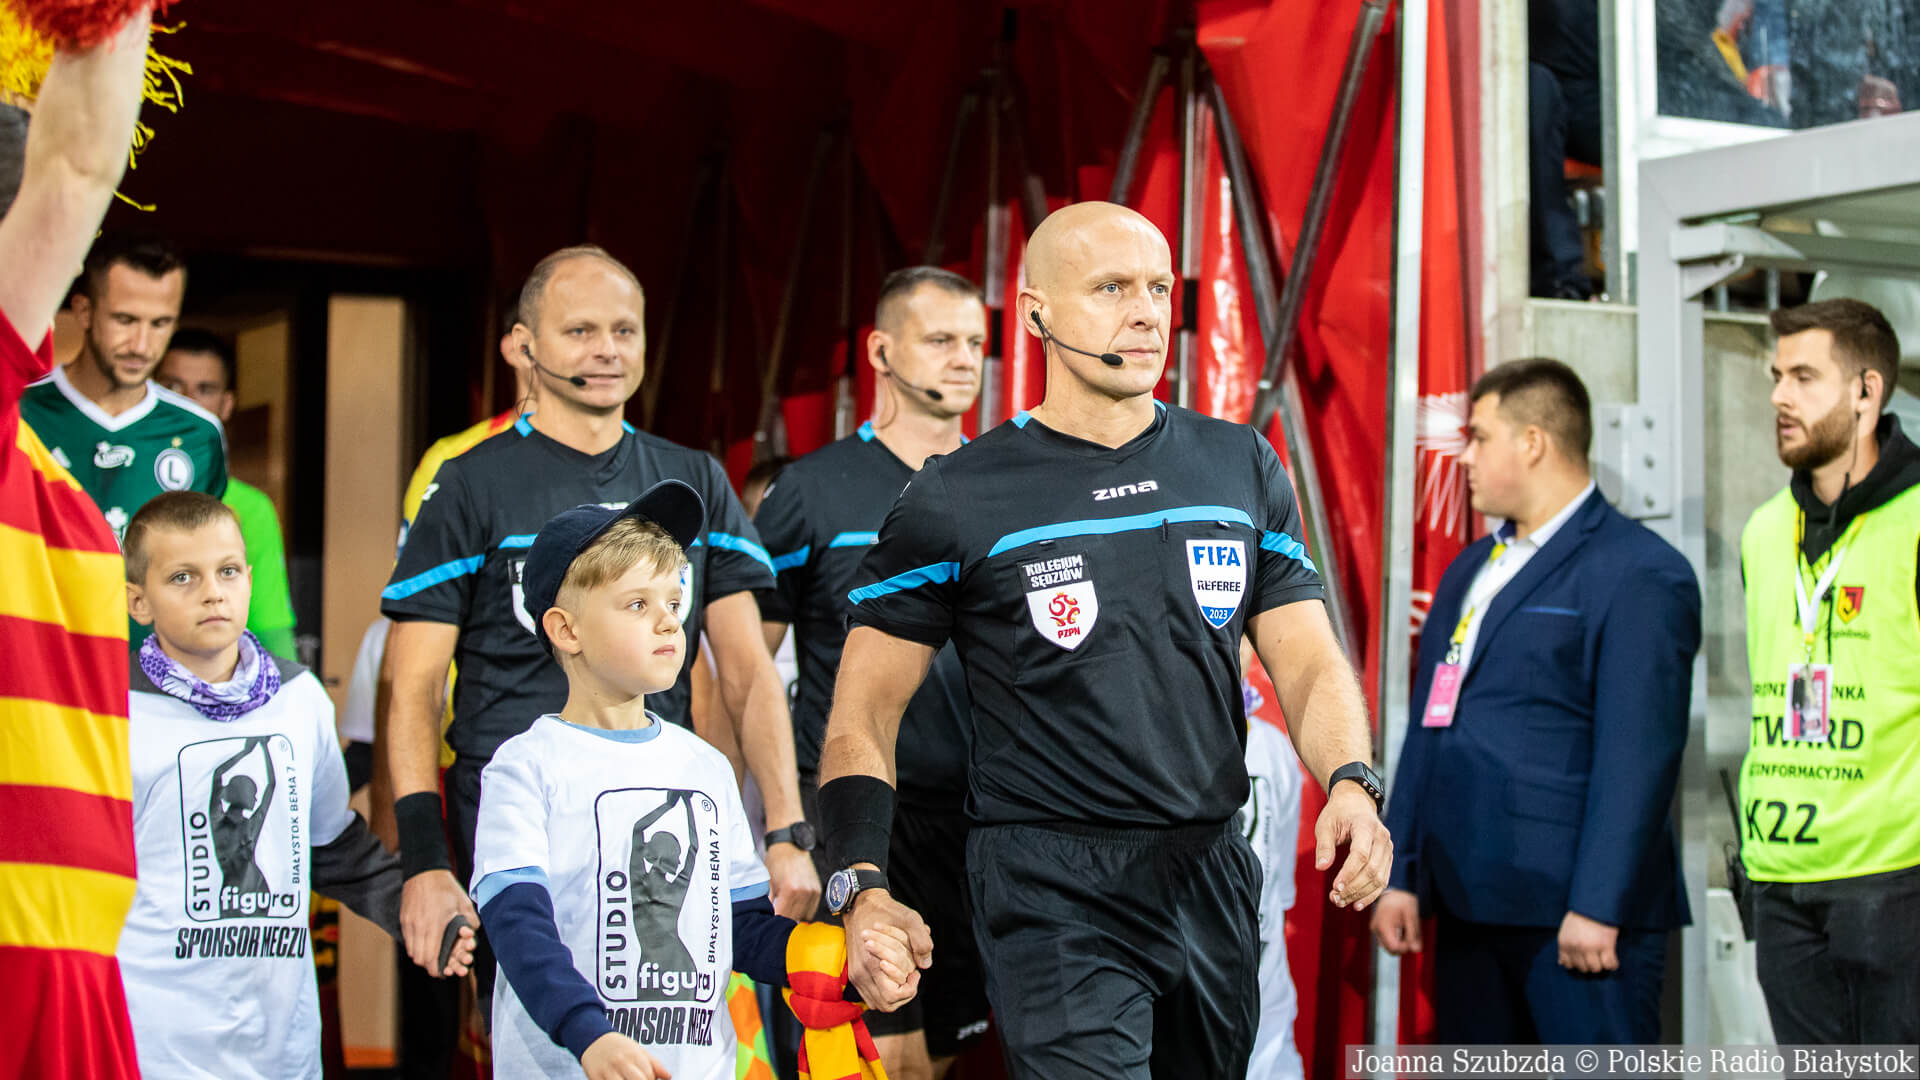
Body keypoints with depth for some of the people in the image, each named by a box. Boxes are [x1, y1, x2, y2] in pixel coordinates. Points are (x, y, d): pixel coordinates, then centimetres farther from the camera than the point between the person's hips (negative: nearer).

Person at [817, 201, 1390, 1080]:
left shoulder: (1242, 469, 8)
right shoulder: (957, 499, -4)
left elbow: (1308, 662, 7)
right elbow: (865, 710, -2)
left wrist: (1350, 783, -14)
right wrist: (862, 887, -16)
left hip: (1214, 875, 5)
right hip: (1051, 891, -5)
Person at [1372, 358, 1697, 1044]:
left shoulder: (1639, 573, -8)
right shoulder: (1470, 569, 19)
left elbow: (1637, 754, -15)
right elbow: (1428, 725, 19)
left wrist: (1597, 908, -19)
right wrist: (1402, 876, 13)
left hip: (1576, 916, -8)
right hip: (1469, 908, 8)